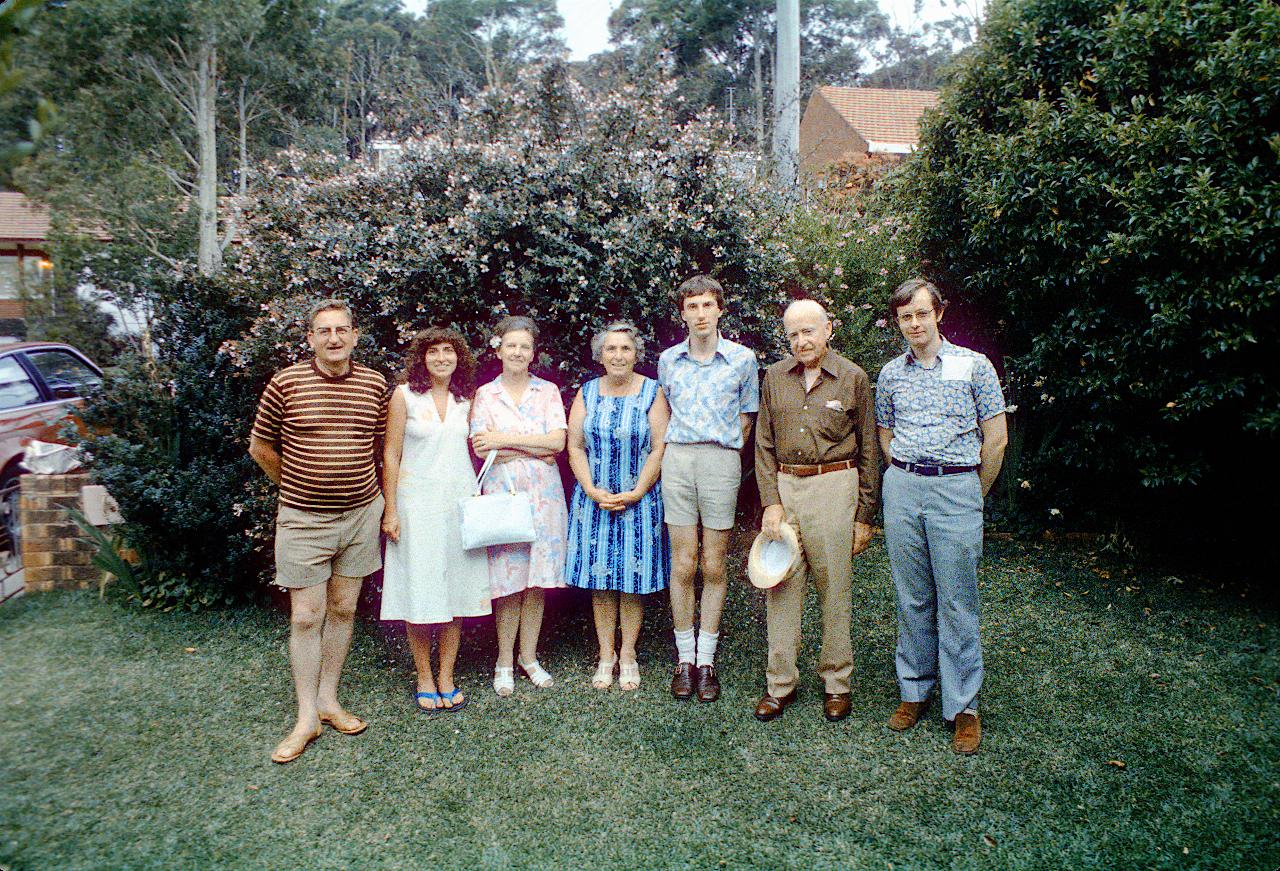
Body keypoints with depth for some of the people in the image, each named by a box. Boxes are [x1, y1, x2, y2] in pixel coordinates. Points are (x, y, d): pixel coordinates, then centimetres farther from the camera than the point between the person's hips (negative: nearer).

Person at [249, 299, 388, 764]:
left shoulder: (375, 384, 1)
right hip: (303, 518, -2)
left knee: (343, 610, 12)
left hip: (360, 515, 3)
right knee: (306, 617, 1)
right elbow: (260, 447, 4)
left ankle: (328, 700, 27)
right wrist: (297, 485, 10)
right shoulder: (286, 383, -7)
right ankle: (307, 719, 13)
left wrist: (370, 491, 12)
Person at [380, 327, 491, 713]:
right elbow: (391, 455, -3)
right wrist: (391, 511, -7)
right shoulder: (405, 395, -3)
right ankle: (424, 679, 16)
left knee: (456, 591, 6)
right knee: (420, 593, 1)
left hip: (460, 502, 3)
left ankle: (446, 677, 19)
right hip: (417, 503, -3)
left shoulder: (466, 399, 7)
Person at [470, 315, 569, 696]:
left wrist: (506, 439, -9)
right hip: (502, 493, -1)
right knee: (508, 581, 0)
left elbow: (558, 441, -5)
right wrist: (538, 447, -8)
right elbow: (481, 448, -6)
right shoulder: (485, 395, 5)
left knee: (537, 579, 5)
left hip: (543, 494, 1)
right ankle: (504, 661, 14)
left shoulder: (548, 391, 7)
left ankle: (529, 656, 20)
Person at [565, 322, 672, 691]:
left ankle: (628, 656, 17)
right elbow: (575, 446, 3)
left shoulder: (652, 393, -2)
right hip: (594, 500, 2)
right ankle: (605, 655, 19)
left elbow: (660, 449, -6)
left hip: (639, 501, -2)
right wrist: (592, 490, -9)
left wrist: (635, 494, -13)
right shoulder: (587, 393, 6)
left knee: (632, 580, 3)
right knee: (600, 580, 6)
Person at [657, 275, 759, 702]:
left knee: (714, 567, 3)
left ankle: (706, 659, 14)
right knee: (682, 565, 2)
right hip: (677, 460, 2)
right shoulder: (668, 359, 9)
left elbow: (746, 418, 11)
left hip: (722, 462, -1)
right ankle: (685, 658, 14)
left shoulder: (742, 358, 3)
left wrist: (722, 449, 8)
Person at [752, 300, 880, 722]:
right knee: (780, 585, 4)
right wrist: (771, 501, -1)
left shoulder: (853, 378, 1)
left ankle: (837, 683, 20)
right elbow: (764, 445, 9)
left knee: (835, 587, 4)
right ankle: (780, 683, 17)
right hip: (784, 486, 3)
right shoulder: (775, 376, 8)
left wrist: (864, 515, 1)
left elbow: (868, 450, 3)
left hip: (834, 487, -2)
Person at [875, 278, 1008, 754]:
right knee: (913, 598, 10)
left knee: (957, 602, 0)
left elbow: (996, 439, 1)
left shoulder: (974, 365, 0)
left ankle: (963, 705, 10)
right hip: (902, 487, 3)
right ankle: (914, 689, 23)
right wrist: (906, 478, 13)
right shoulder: (891, 373, 9)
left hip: (957, 487, -3)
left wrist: (973, 496, 4)